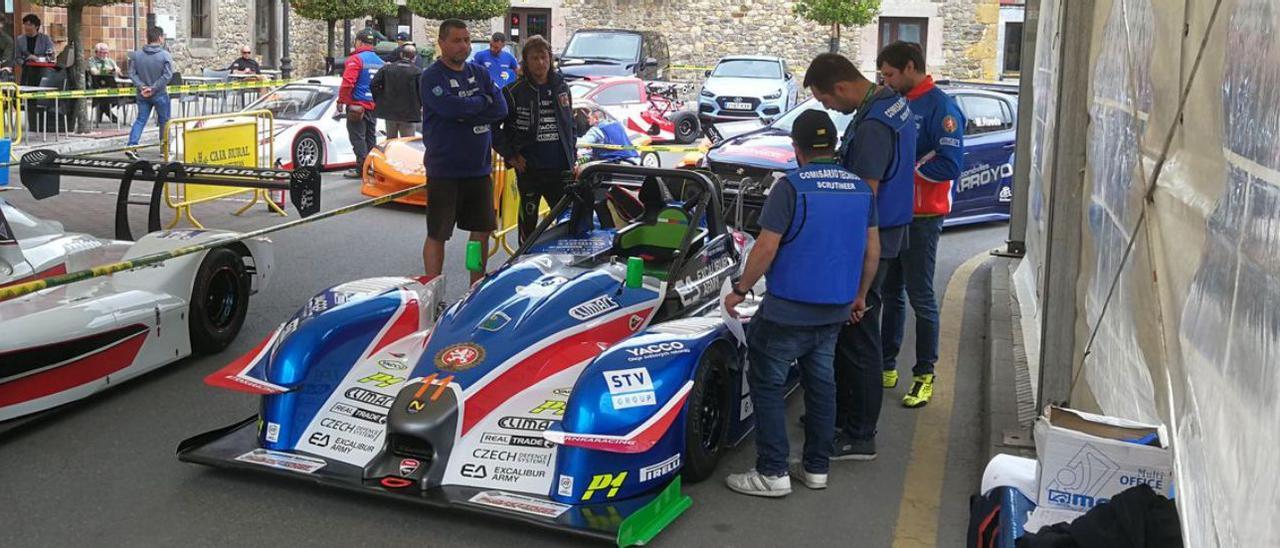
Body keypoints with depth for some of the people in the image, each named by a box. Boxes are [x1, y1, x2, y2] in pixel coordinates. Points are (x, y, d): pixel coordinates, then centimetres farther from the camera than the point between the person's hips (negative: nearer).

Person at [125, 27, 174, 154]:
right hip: (160, 95, -4)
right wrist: (154, 88, -15)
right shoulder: (165, 55, -13)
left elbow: (132, 73, -3)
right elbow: (167, 75, -19)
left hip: (142, 95, 4)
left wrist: (141, 86, -7)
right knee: (164, 121, 12)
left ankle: (131, 146, -3)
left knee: (140, 120, 10)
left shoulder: (137, 55, 0)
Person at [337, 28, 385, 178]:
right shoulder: (380, 62, 11)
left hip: (357, 105, -7)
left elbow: (347, 82, -19)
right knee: (371, 137, 14)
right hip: (374, 106, 7)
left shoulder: (356, 59, -12)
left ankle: (361, 168, -5)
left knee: (358, 137, -3)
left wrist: (341, 100, -9)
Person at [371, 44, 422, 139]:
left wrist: (379, 101, 8)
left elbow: (374, 85, -2)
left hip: (389, 112, 4)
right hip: (409, 115, -4)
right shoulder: (418, 72, -9)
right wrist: (419, 106, 1)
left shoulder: (387, 68, 3)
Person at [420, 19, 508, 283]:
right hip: (444, 170, -6)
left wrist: (464, 110, -15)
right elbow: (450, 107, -25)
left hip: (480, 168, 6)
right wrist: (482, 102, -9)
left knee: (482, 230, 12)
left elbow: (501, 109, -3)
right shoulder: (432, 76, -8)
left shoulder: (480, 73, 9)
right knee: (437, 234, 1)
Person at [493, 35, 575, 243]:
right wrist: (510, 155, -7)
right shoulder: (514, 92, -5)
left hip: (560, 170, 3)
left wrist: (572, 157, 11)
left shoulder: (561, 87, 9)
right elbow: (493, 126, -4)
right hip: (529, 170, -3)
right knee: (528, 220, 6)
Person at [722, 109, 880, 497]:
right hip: (836, 309, 7)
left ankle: (772, 473, 4)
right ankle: (817, 467, 23)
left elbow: (766, 248, -16)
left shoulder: (790, 186, -14)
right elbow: (872, 250, 11)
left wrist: (740, 290, -4)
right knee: (821, 382, 17)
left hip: (788, 308, -6)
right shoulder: (861, 189, 5)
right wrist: (859, 295, 23)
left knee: (767, 382, 3)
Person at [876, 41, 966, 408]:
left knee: (920, 297, 0)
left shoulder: (941, 107, -13)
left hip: (922, 217, -8)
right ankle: (886, 366, 25)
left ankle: (925, 375, 10)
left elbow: (950, 165, -22)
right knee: (890, 292, 14)